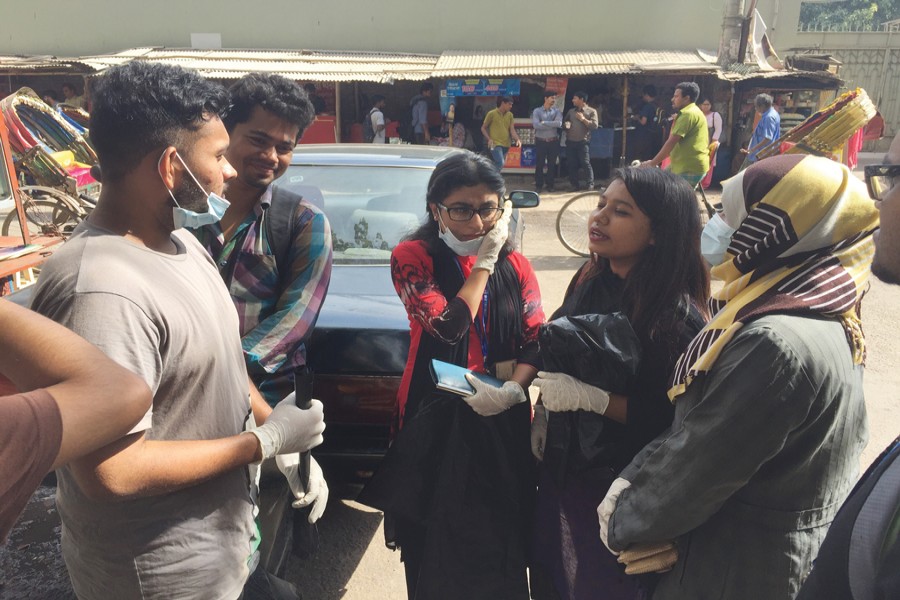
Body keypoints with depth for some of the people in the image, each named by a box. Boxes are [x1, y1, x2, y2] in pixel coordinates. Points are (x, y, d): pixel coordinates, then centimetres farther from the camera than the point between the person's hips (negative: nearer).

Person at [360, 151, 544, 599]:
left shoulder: (515, 266, 6)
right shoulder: (412, 258, -5)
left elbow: (535, 342, 0)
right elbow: (449, 327, -18)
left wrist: (513, 388, -19)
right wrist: (485, 259, -10)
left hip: (504, 422, 3)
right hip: (435, 423, -2)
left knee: (502, 542, 11)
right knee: (437, 550, 10)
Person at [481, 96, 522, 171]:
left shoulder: (510, 115, 10)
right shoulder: (491, 114, -3)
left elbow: (512, 129, 4)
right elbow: (483, 128, 2)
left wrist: (517, 139, -15)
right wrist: (489, 139, -12)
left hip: (506, 145, 5)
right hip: (495, 144, -5)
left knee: (499, 164, 9)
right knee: (500, 163, -21)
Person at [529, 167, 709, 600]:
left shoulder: (677, 317, -22)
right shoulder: (590, 281, -1)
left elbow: (673, 421, -20)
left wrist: (591, 398, -27)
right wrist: (543, 412, 2)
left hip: (618, 492, -6)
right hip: (559, 469, 7)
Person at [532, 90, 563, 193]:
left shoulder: (557, 111, 5)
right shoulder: (537, 111, 0)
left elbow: (559, 123, -14)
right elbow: (536, 125, -17)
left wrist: (544, 122, -14)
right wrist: (552, 125, -13)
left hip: (553, 141, 2)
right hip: (540, 141, -2)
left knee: (552, 164, 6)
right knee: (539, 164, 1)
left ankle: (550, 185, 15)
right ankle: (538, 186, 10)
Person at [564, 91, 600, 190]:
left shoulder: (591, 111, 3)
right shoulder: (571, 111, 17)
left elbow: (595, 125, -7)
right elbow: (564, 122, 22)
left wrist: (583, 119, -10)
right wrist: (566, 124, -1)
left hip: (582, 142, -5)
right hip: (570, 142, 5)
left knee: (585, 163, -8)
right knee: (571, 164, 3)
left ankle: (590, 184, -3)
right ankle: (575, 185, 11)